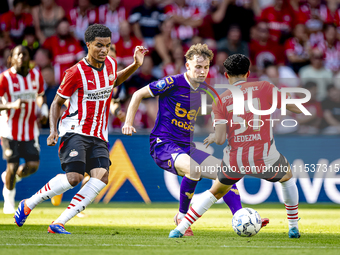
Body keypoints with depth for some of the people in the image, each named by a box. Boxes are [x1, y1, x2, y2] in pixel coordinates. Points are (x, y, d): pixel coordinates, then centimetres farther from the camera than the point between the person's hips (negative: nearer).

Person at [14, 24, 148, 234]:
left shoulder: (111, 64, 6)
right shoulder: (77, 72, -11)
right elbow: (57, 102, -1)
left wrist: (136, 65, 18)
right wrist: (53, 130, -14)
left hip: (99, 136, 6)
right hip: (75, 131, -6)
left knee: (101, 177, -17)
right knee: (74, 177, -24)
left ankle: (59, 224, -15)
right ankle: (27, 205, -1)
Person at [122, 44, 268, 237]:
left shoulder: (205, 90, 7)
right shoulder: (173, 83, -13)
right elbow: (138, 94, -3)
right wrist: (129, 123, -7)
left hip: (187, 148, 7)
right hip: (163, 145, -7)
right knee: (194, 170, -34)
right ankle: (182, 216, -16)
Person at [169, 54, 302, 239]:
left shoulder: (220, 101, 1)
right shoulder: (264, 88, -2)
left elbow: (220, 139, -7)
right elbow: (298, 108, 1)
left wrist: (212, 137, 17)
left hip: (235, 160, 1)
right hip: (266, 159, -1)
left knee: (215, 192, 27)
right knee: (287, 177, 33)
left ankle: (180, 229, 20)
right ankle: (293, 228, 31)